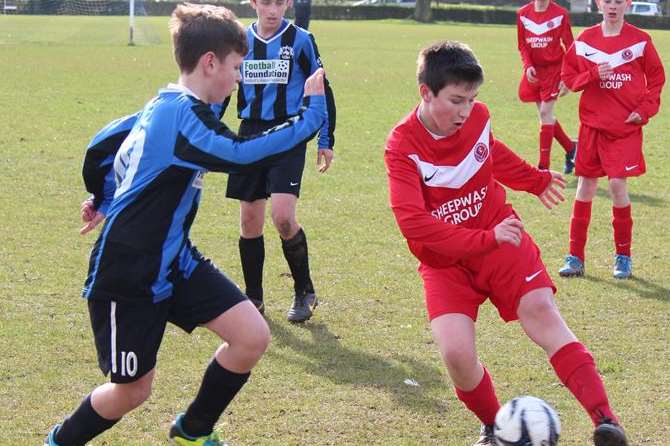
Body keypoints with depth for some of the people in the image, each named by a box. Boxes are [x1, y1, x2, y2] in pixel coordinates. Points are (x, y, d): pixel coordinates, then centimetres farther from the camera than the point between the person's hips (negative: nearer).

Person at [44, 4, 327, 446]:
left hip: (172, 261, 9)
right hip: (128, 277, -9)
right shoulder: (184, 115, -24)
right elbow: (241, 154, -37)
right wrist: (311, 116, -29)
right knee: (133, 390, 2)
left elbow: (101, 145, 17)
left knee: (253, 336, -2)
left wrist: (104, 201, 33)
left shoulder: (164, 107, 6)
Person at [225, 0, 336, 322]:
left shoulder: (300, 41, -3)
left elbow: (322, 91, 3)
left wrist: (325, 142, 3)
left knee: (283, 216, -17)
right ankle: (254, 297, 20)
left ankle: (305, 292, 1)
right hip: (250, 135, 4)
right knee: (249, 220, 5)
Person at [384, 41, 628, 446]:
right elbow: (413, 222, -28)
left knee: (541, 312, -20)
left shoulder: (477, 117, -5)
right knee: (456, 353, -20)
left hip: (499, 237, 2)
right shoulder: (402, 147, -18)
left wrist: (537, 180, 35)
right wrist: (483, 240, -33)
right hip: (445, 260, -2)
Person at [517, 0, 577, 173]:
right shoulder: (522, 14, 2)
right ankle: (570, 148, 30)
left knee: (545, 114, -7)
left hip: (553, 69, -4)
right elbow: (522, 45, 8)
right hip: (534, 71, 4)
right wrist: (528, 66, -9)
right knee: (545, 114, 9)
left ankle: (543, 166, -2)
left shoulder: (560, 14, -8)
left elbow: (569, 47, -4)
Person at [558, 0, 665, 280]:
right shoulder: (585, 40, 4)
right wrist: (593, 75, -12)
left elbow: (656, 79, 6)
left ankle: (623, 255, 7)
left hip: (626, 126, -2)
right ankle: (575, 257, 12)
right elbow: (568, 76, 6)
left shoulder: (640, 40, -1)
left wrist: (645, 110, -7)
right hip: (592, 124, 2)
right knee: (586, 186, 5)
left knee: (618, 185, -10)